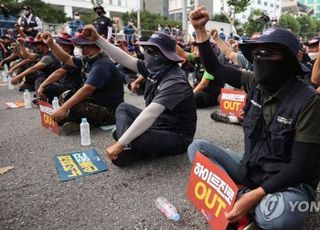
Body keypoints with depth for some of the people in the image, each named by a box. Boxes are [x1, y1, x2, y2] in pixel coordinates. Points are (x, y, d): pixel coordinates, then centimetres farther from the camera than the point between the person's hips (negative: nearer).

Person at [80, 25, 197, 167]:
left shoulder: (174, 81, -28)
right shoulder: (154, 69, -2)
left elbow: (150, 113, -37)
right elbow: (124, 59, 2)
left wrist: (120, 143, -38)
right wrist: (97, 39, -1)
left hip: (177, 137, -8)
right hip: (158, 124, 9)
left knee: (134, 139, -35)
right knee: (124, 108, 14)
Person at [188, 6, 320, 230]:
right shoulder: (256, 84, -2)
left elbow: (301, 167, -21)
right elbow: (215, 68, 7)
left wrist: (255, 195, -29)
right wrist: (200, 29, -1)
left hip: (289, 182, -5)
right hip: (250, 170, 6)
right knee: (197, 147, -5)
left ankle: (244, 199, -7)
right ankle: (241, 197, -17)